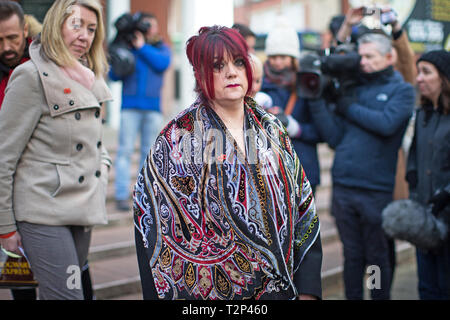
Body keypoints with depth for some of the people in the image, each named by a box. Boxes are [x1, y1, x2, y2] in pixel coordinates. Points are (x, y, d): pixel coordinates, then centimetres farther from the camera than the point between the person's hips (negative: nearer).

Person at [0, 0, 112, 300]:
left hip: (82, 207, 7)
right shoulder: (32, 76, -9)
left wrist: (101, 163, 7)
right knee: (67, 295, -14)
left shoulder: (89, 79, 14)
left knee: (54, 294, 11)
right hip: (43, 211, -7)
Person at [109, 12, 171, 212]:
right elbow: (113, 75, 4)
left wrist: (142, 47, -11)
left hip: (153, 107, 2)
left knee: (149, 151, 5)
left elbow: (162, 64, -11)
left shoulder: (161, 48, 11)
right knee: (125, 150, -7)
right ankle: (122, 195, -6)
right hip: (130, 106, -1)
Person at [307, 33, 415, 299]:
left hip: (376, 190, -3)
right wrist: (318, 101, -3)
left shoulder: (401, 90, 3)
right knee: (352, 254, 13)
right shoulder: (352, 89, 13)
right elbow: (335, 138, 5)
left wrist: (349, 108, -7)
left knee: (378, 257, 9)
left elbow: (387, 123, -17)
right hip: (343, 186, 3)